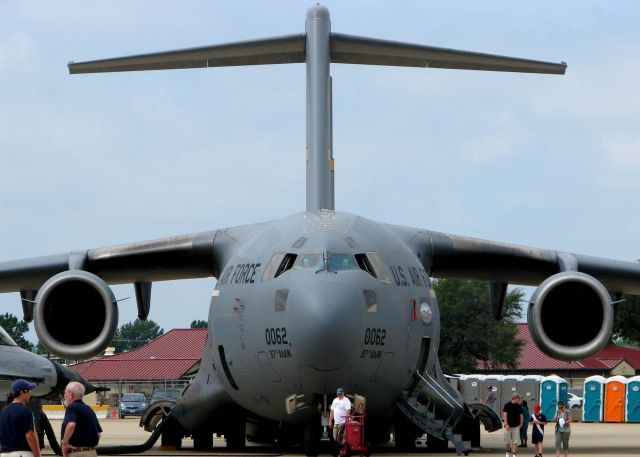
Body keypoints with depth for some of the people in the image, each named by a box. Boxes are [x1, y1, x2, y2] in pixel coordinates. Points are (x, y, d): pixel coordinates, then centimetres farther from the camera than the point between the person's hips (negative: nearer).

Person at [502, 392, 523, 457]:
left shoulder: (519, 406, 6)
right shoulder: (507, 405, -6)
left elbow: (521, 415, 11)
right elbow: (504, 414, -10)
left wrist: (521, 424, 3)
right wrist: (506, 424, -16)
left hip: (516, 426, 2)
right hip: (508, 426, -2)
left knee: (515, 441, -4)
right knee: (507, 440, 5)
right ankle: (508, 451, 28)